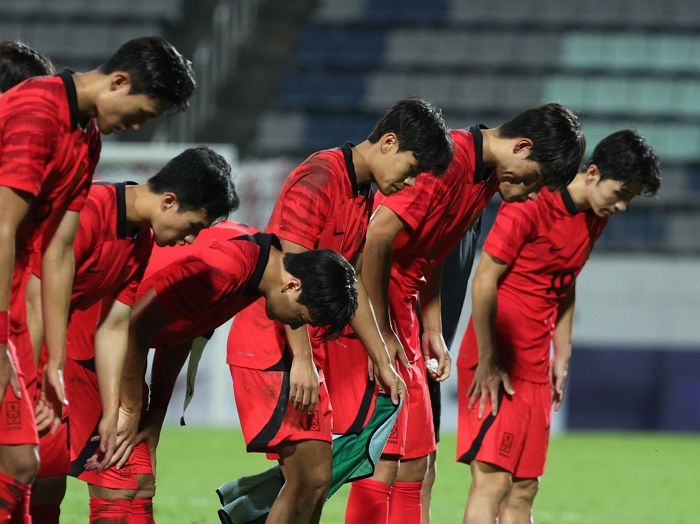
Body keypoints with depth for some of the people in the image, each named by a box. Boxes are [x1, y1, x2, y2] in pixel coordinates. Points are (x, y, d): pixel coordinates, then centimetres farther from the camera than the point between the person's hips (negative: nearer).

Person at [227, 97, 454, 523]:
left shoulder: (364, 197, 15)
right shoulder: (319, 179, -14)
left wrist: (383, 362, 24)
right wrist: (301, 359, -23)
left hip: (305, 348, 10)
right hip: (271, 344, -10)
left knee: (314, 480, 5)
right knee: (310, 476, -16)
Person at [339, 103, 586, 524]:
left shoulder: (486, 177, 11)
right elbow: (378, 236, -25)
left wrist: (433, 331, 13)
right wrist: (380, 335, -19)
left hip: (398, 311, 10)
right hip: (366, 303, -10)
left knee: (416, 462, 9)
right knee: (383, 460, -13)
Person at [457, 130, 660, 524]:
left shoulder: (596, 218, 9)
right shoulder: (533, 205, -15)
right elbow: (485, 280, -15)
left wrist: (562, 356, 14)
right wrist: (487, 363, -15)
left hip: (535, 369, 8)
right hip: (496, 366, -8)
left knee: (523, 491, 6)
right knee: (492, 480, -14)